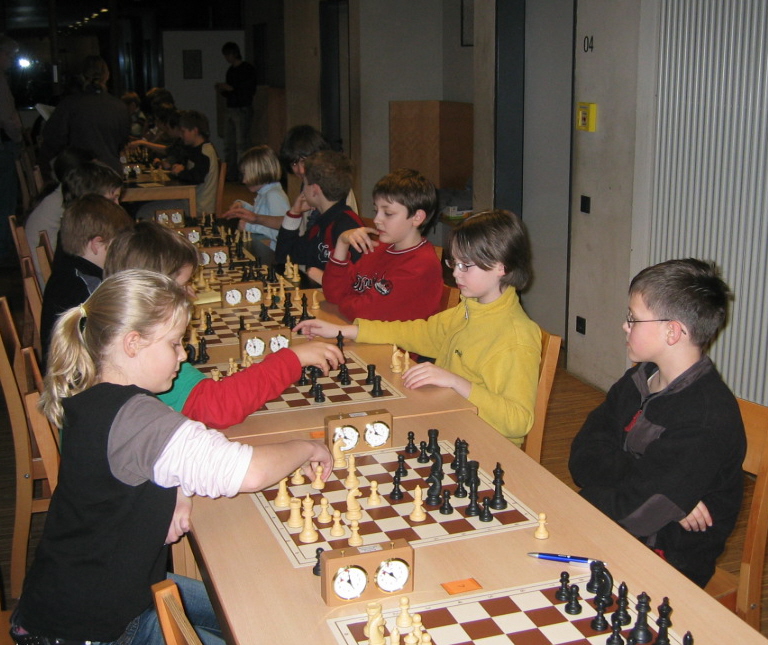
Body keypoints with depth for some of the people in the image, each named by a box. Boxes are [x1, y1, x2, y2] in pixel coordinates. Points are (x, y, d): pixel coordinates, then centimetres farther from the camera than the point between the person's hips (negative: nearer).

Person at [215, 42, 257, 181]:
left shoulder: (247, 69, -5)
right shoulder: (231, 70, 18)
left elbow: (250, 90, -13)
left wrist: (230, 88, -14)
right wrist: (222, 90, 4)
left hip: (242, 110, -8)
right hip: (231, 110, 8)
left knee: (242, 144, -11)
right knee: (229, 144, 7)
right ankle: (230, 175, 11)